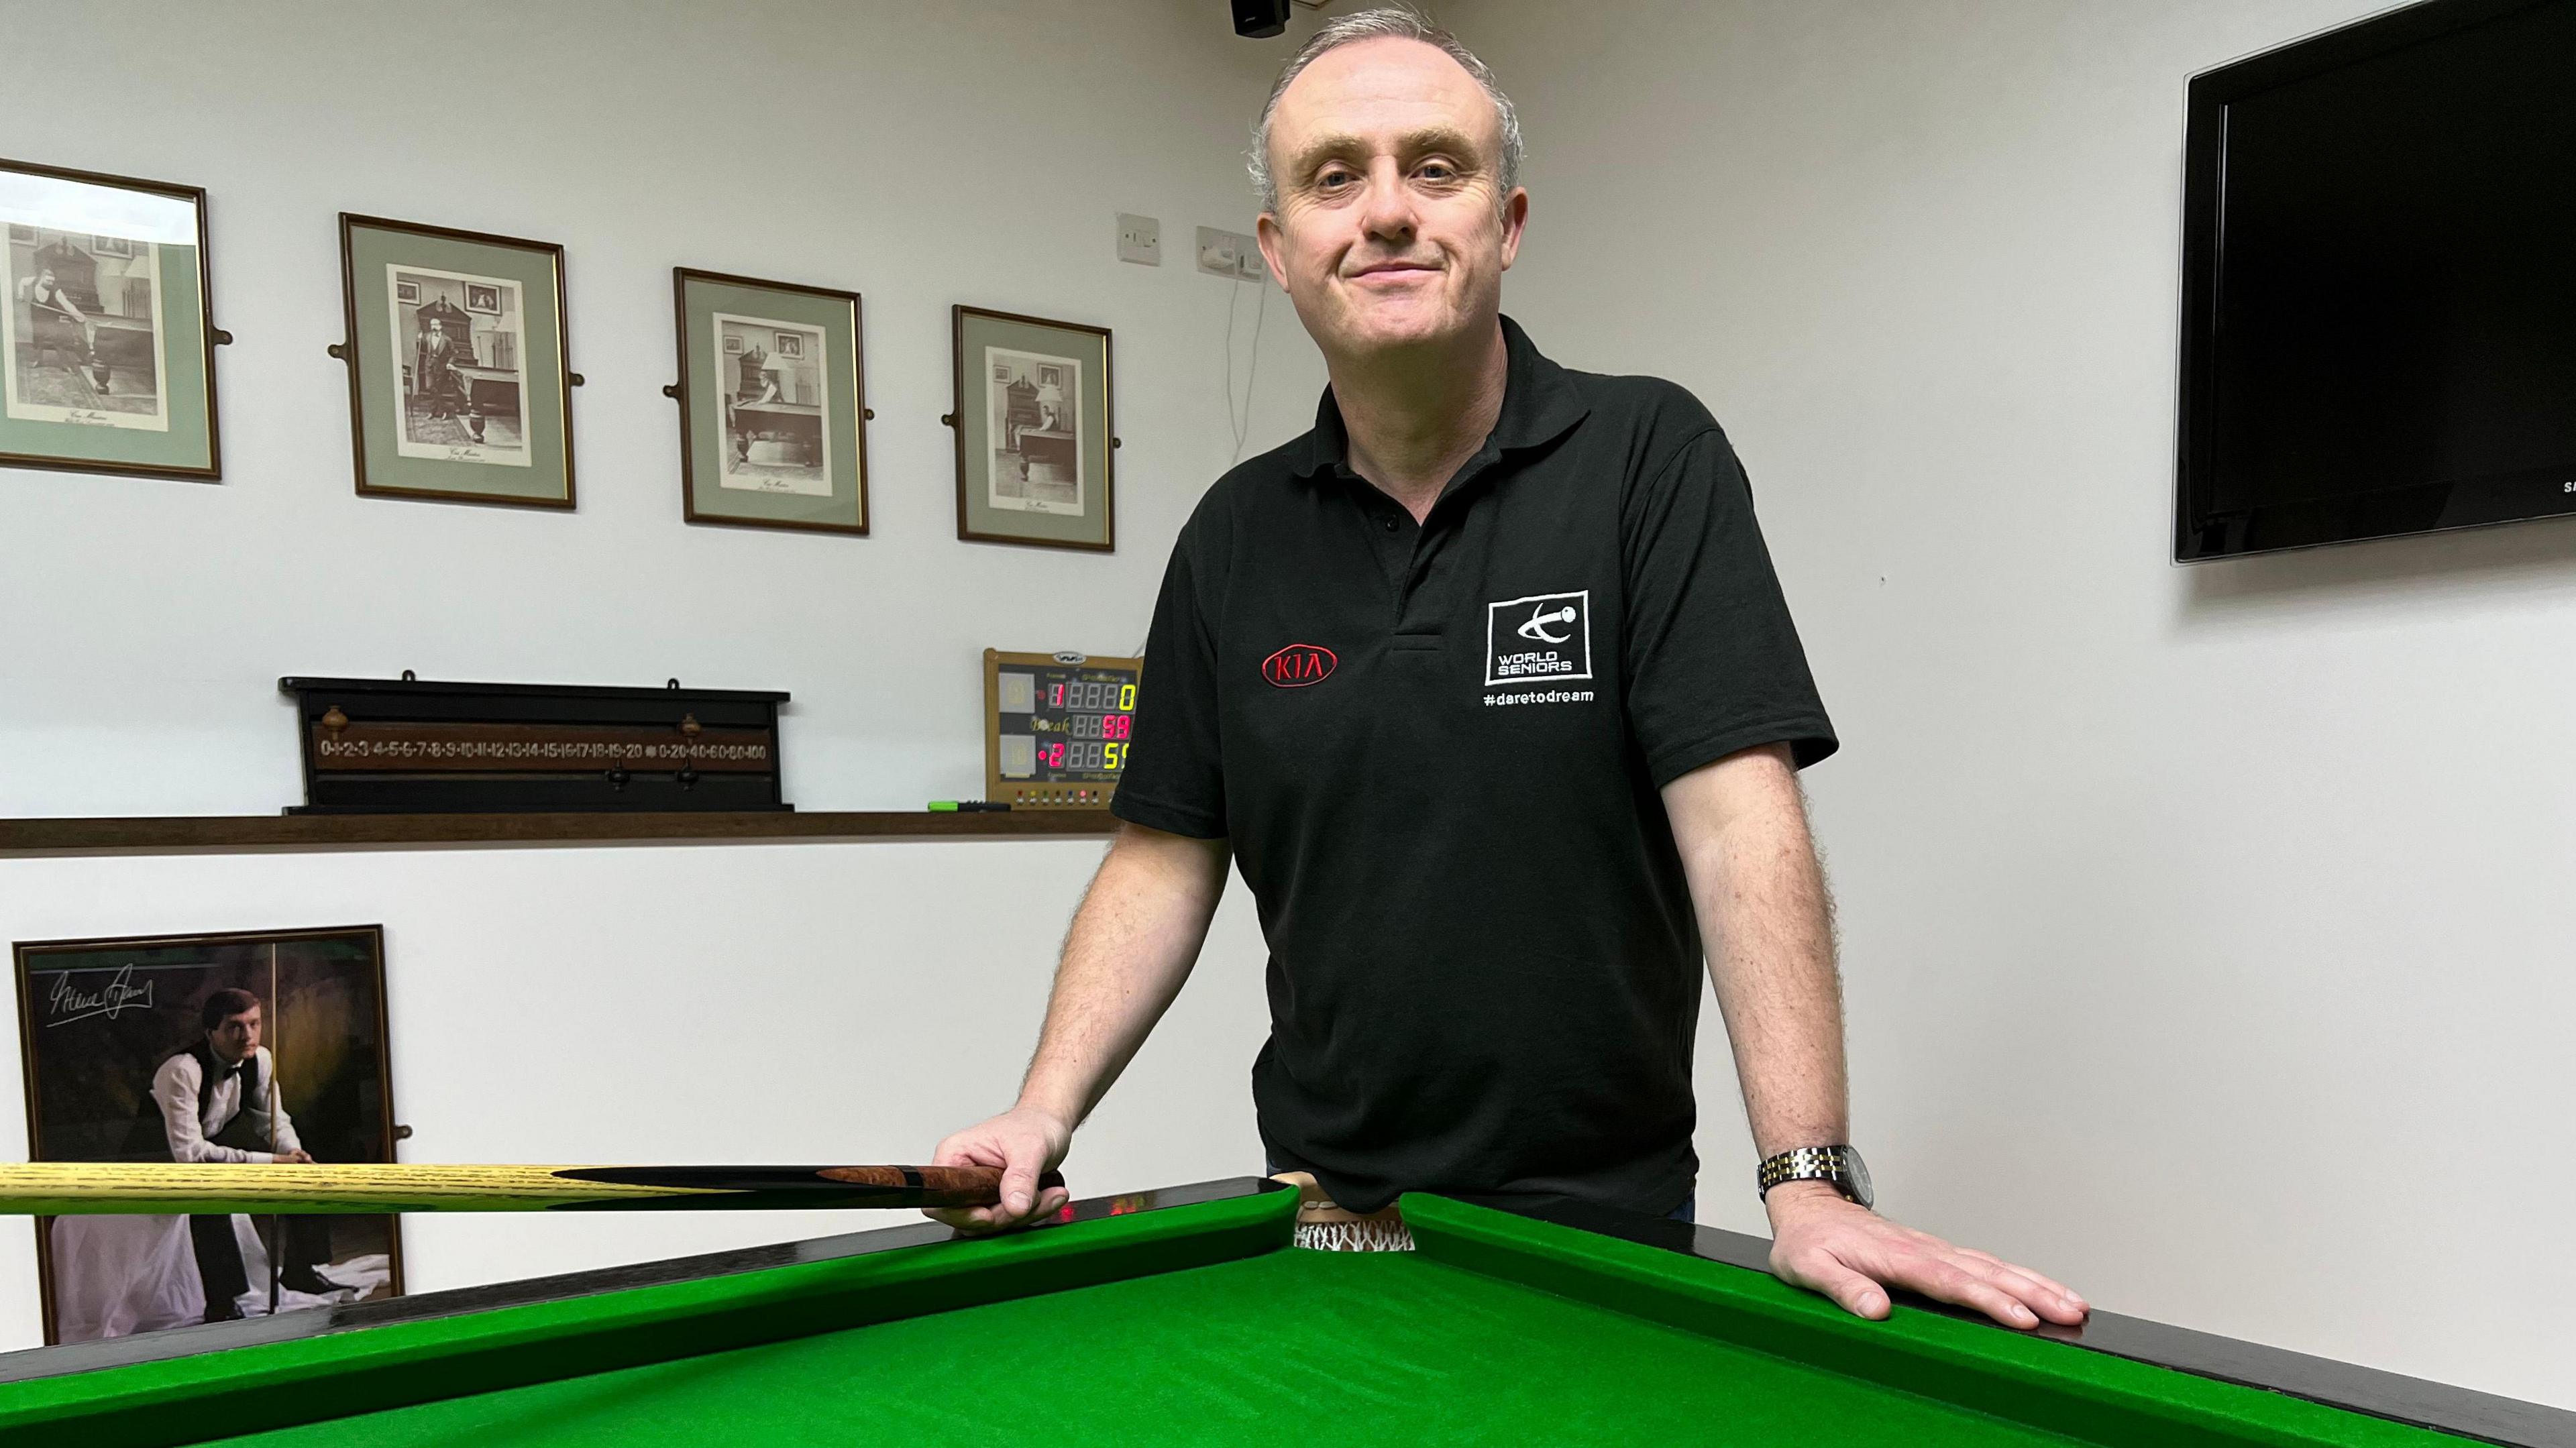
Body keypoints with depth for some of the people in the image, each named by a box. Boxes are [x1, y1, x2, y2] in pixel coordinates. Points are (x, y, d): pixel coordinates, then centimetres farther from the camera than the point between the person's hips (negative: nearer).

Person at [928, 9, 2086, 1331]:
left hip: (1604, 1214, -3)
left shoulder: (1648, 459, -10)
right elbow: (1164, 857, 2)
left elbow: (1740, 819, -18)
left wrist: (1809, 1182, -26)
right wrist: (1044, 1114, -9)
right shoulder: (1236, 534, 1)